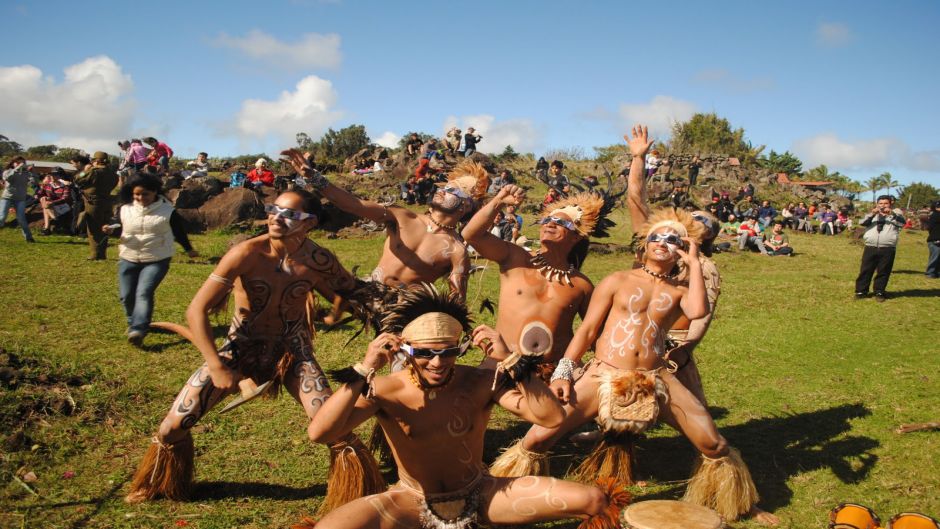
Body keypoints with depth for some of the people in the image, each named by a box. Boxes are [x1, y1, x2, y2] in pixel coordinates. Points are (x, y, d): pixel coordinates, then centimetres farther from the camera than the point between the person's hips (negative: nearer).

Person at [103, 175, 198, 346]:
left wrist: (188, 249, 13)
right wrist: (112, 229, -9)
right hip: (128, 259, 4)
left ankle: (138, 331, -27)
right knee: (127, 295, 7)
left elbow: (179, 231, 5)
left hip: (157, 260, -4)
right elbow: (120, 227, 14)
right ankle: (133, 323, 33)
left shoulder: (167, 211, -8)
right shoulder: (125, 209, 0)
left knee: (144, 293, -20)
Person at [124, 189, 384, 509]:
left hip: (292, 351, 0)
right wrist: (217, 368, -22)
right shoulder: (246, 254, -24)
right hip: (240, 348, 0)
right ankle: (155, 487, 34)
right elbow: (197, 310, -21)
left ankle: (356, 501, 13)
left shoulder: (320, 262, -17)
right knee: (173, 427, -1)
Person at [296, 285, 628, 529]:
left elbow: (552, 418, -24)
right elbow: (319, 434, -30)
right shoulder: (385, 390, -18)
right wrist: (363, 371, -37)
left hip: (480, 496, 1)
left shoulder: (482, 382, -15)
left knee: (593, 501, -13)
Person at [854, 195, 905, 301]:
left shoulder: (895, 214, 11)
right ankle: (861, 291, 12)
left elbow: (902, 222, -8)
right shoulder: (872, 214, 15)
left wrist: (892, 213, -23)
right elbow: (862, 222, -2)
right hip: (870, 247, 1)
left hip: (888, 249, -1)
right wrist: (872, 214, -18)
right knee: (865, 270, 3)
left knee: (883, 272, 4)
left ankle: (879, 292, 17)